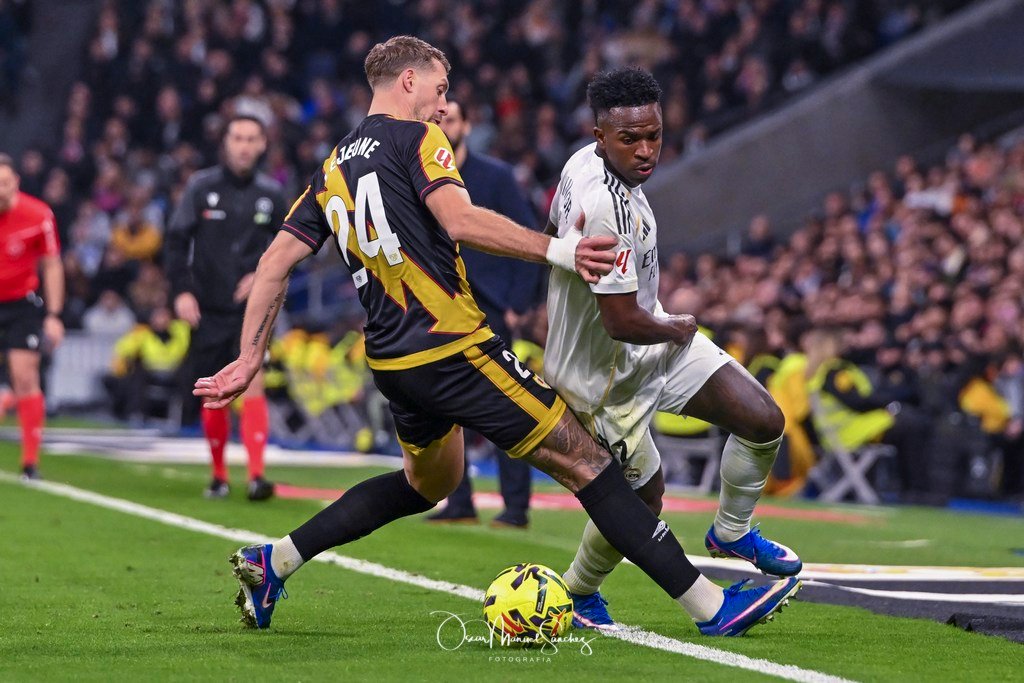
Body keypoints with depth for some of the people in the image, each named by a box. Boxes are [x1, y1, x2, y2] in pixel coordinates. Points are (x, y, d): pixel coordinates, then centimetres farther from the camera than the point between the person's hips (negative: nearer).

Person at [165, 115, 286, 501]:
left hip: (252, 307, 0)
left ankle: (256, 476, -22)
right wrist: (182, 291, -10)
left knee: (252, 381, -17)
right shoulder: (201, 187, 0)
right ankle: (219, 475, 22)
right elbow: (177, 241, 1)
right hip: (209, 309, 1)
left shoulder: (270, 194, 4)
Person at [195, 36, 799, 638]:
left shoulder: (333, 169, 17)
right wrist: (556, 250, -24)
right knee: (583, 461, -7)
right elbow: (460, 221, -22)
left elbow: (275, 263, 13)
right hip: (454, 347, -8)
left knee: (427, 484, 31)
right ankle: (710, 606, -10)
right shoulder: (415, 138, -5)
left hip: (393, 362, 9)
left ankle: (272, 563, 26)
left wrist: (250, 360, 14)